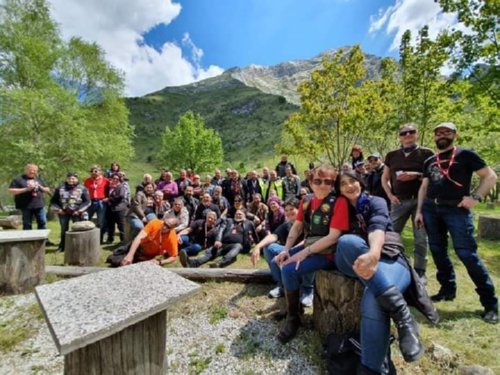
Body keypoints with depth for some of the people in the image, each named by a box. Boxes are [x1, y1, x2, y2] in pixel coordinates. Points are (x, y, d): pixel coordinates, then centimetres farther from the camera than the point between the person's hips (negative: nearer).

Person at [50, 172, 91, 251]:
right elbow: (53, 200, 11)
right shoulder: (60, 188, 5)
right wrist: (57, 209, -2)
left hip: (77, 213, -3)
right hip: (63, 213, 3)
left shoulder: (82, 189, -4)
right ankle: (62, 246, 25)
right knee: (64, 230, 11)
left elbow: (87, 202, -8)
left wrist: (79, 210, -14)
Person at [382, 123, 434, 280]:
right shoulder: (392, 155, 8)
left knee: (421, 237, 4)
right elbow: (384, 178, 13)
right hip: (399, 201, 2)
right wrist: (390, 195, 0)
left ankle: (420, 271, 18)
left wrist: (416, 175, -16)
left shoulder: (427, 153, 1)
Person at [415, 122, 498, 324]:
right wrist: (419, 211, 10)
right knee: (438, 251, 9)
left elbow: (490, 176, 0)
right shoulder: (429, 161, 15)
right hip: (431, 209, 6)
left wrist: (475, 197, -15)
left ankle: (490, 301, 7)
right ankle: (448, 289, 24)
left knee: (467, 254, -8)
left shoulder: (465, 154, 1)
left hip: (456, 209, -5)